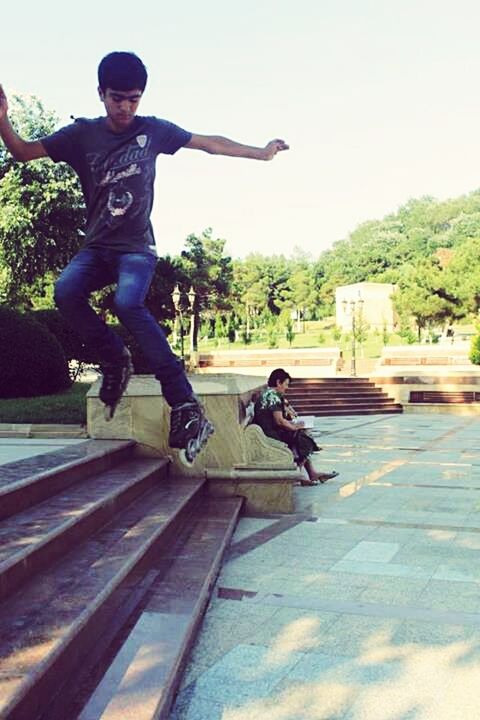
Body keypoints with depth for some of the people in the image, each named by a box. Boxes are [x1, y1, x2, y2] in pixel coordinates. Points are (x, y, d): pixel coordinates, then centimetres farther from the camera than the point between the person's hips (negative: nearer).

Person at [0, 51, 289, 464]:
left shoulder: (153, 131, 3)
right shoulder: (82, 134, 3)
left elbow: (209, 143, 13)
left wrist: (261, 153, 18)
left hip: (137, 247, -2)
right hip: (97, 247, 3)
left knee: (128, 303, -32)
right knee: (66, 292, -28)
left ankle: (185, 405, -32)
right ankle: (116, 360, -3)